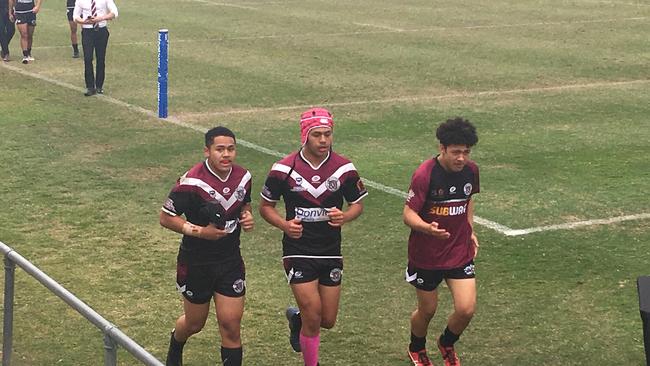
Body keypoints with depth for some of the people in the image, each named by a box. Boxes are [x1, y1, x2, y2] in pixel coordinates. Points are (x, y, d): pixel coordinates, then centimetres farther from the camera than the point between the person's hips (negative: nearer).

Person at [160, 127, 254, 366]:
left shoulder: (243, 177, -2)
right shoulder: (192, 182, -21)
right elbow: (166, 218, -15)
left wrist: (246, 216, -3)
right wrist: (200, 231, -23)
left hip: (231, 261, 3)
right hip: (196, 263, -3)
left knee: (231, 325, -3)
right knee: (194, 324, 15)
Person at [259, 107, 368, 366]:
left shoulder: (344, 168, -4)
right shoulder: (284, 169, -9)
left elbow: (357, 205, 7)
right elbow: (265, 206, 1)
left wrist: (344, 216, -16)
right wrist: (284, 224, -18)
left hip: (331, 252, 3)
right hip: (298, 252, -3)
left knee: (327, 321, 9)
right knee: (313, 318, -10)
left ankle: (297, 318, 42)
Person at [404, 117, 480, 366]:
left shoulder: (471, 170, -3)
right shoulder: (424, 175, -21)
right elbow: (409, 214, -20)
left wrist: (470, 231, 11)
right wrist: (427, 228, -40)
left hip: (460, 252, 4)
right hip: (426, 255, -4)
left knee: (466, 309, -7)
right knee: (427, 310, 12)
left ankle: (447, 344, 27)